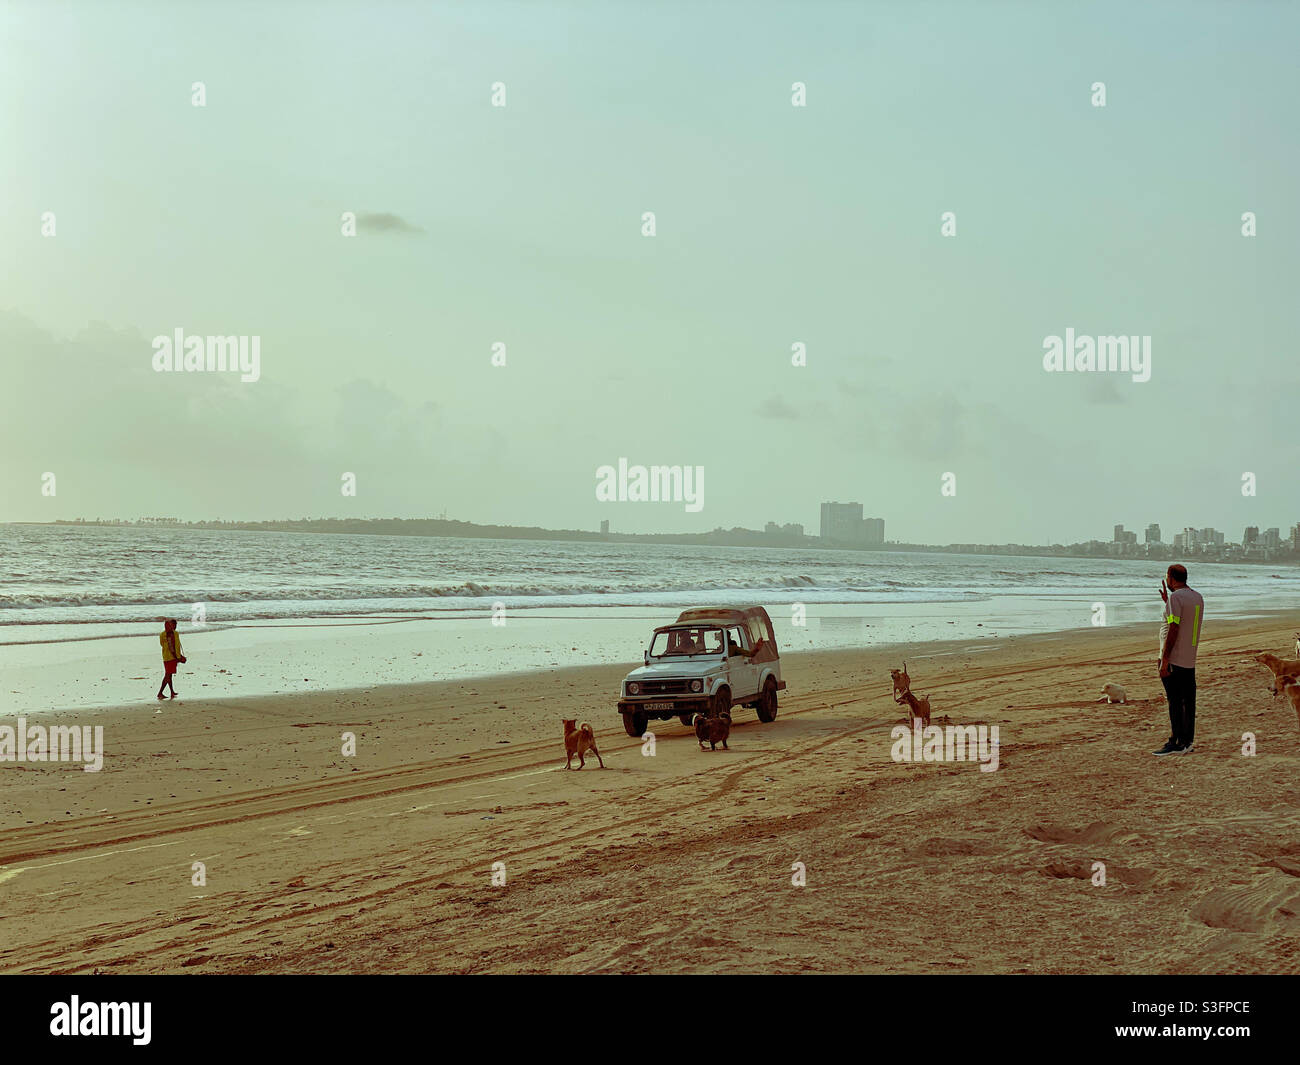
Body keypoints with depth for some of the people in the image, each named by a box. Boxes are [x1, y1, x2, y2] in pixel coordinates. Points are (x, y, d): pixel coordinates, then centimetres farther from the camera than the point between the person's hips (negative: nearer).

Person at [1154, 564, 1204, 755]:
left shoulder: (1176, 597, -13)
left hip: (1174, 660, -8)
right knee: (1188, 702, 10)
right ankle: (1187, 742, 13)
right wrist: (1167, 601, 29)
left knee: (1175, 702, -6)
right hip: (1190, 660, 9)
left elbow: (1173, 630, -19)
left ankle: (1175, 743, -5)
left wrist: (1164, 660, -18)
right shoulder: (1198, 598, 14)